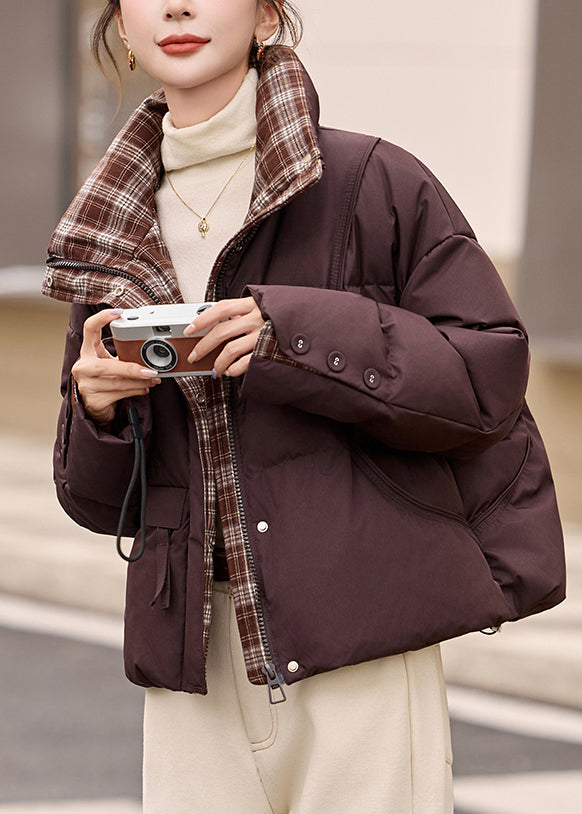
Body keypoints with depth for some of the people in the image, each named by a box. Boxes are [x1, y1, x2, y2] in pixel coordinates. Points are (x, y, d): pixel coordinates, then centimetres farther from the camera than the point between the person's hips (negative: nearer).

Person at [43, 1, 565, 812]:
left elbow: (493, 375, -6)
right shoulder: (111, 232, 12)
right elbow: (96, 500, 16)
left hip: (361, 651, -4)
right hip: (195, 657, 4)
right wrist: (97, 409, -6)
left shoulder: (371, 181, -2)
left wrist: (301, 335, -16)